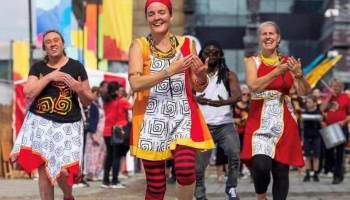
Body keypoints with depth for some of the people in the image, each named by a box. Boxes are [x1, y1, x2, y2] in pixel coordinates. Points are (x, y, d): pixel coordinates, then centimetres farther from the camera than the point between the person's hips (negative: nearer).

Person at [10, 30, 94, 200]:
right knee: (43, 168, -1)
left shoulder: (76, 67, 2)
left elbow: (88, 101, 6)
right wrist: (49, 77, -12)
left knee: (63, 170, -9)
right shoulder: (37, 67, 8)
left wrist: (80, 90, -16)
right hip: (40, 122, 2)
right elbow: (28, 93, -7)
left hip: (67, 125, -2)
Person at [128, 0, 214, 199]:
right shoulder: (139, 46, 1)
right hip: (152, 118, -1)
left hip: (182, 116, 1)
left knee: (186, 170, -23)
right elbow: (135, 84, -14)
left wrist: (202, 75, -11)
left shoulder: (186, 43, 7)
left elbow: (198, 87, 12)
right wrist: (170, 71, -20)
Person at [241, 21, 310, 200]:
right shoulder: (253, 62, 4)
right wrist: (276, 72, -21)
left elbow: (303, 92, 1)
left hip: (284, 122, 3)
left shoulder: (288, 62, 9)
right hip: (260, 121, -2)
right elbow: (254, 85, -14)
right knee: (261, 165, -20)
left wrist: (299, 75, -18)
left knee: (281, 170, 2)